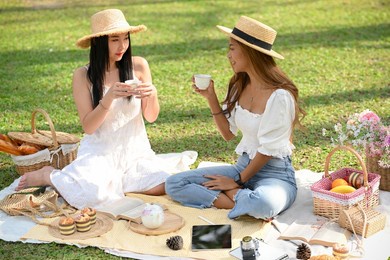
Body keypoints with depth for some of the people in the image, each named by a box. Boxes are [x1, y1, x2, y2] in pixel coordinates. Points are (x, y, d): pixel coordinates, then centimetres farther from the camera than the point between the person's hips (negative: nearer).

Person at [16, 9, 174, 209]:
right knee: (91, 192, -31)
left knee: (163, 186, -24)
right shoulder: (83, 75, -7)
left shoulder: (138, 66, -2)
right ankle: (48, 175, 4)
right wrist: (109, 97, -25)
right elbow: (88, 127, -11)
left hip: (135, 150, 3)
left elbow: (151, 117, 4)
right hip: (99, 151, -3)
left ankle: (110, 180, 3)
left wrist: (152, 95, -18)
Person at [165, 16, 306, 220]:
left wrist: (238, 181, -10)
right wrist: (211, 98, -1)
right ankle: (245, 200, -14)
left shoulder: (279, 95, -18)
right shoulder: (240, 86, 4)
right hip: (243, 165, 8)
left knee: (263, 204, -44)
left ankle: (235, 193, -13)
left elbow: (268, 150, -15)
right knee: (174, 184, -9)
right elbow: (228, 133, 9)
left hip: (274, 173, -8)